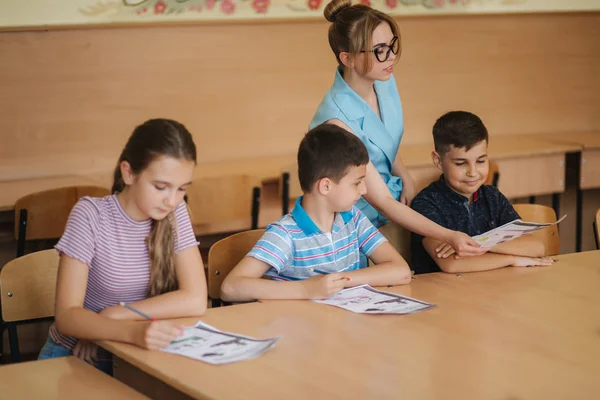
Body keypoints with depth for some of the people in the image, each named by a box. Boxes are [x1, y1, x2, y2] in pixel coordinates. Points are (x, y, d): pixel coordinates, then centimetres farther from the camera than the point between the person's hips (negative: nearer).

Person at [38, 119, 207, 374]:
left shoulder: (175, 213, -4)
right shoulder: (91, 215, -16)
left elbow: (195, 300, -12)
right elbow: (66, 315, -24)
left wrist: (113, 315, -19)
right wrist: (131, 330, -42)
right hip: (75, 357, -4)